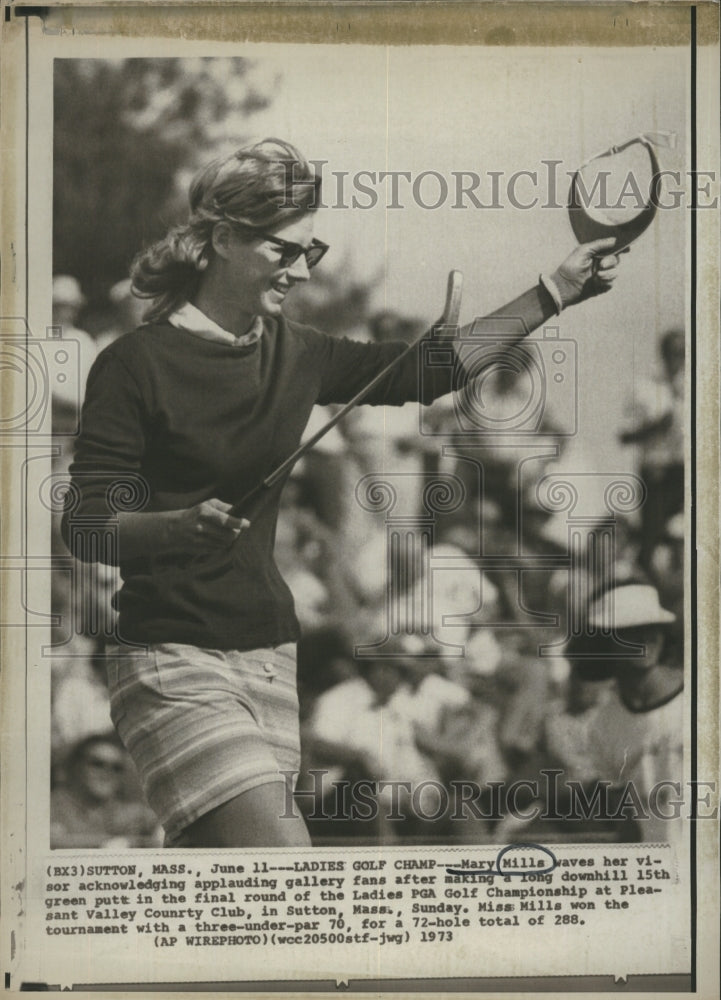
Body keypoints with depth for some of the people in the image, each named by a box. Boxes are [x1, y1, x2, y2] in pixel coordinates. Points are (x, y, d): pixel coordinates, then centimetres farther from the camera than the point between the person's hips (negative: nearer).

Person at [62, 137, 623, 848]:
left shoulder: (294, 355, 10)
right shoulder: (137, 365, -8)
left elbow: (425, 370, 16)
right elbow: (86, 526, -11)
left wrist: (555, 293, 14)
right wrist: (184, 524, -31)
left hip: (270, 657, 7)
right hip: (176, 666, -7)